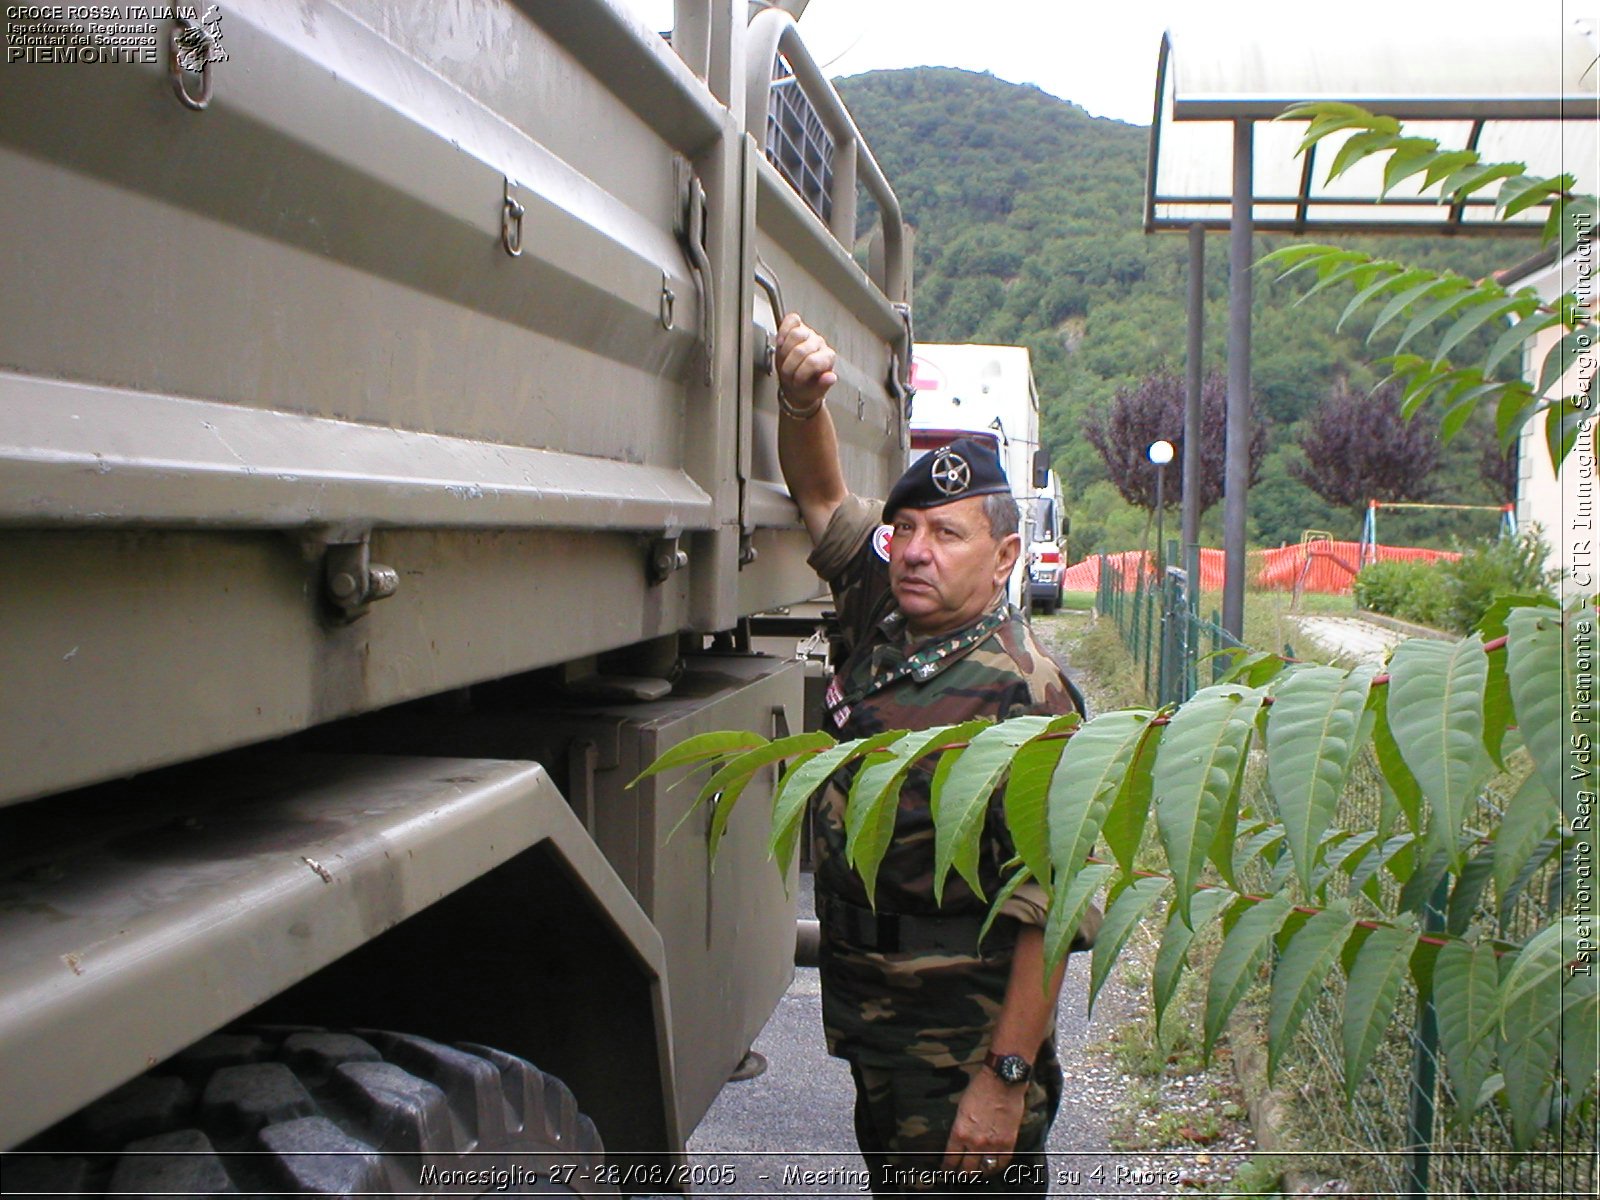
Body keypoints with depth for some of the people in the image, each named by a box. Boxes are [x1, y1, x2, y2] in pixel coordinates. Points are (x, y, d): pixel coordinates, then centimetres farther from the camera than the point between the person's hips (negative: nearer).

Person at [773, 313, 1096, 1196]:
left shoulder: (1019, 693, -22)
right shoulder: (885, 621, 3)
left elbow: (1052, 912, -24)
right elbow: (822, 495, 14)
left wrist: (1006, 1078, -25)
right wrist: (802, 401, -6)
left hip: (963, 1045, -8)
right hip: (873, 1021, 9)